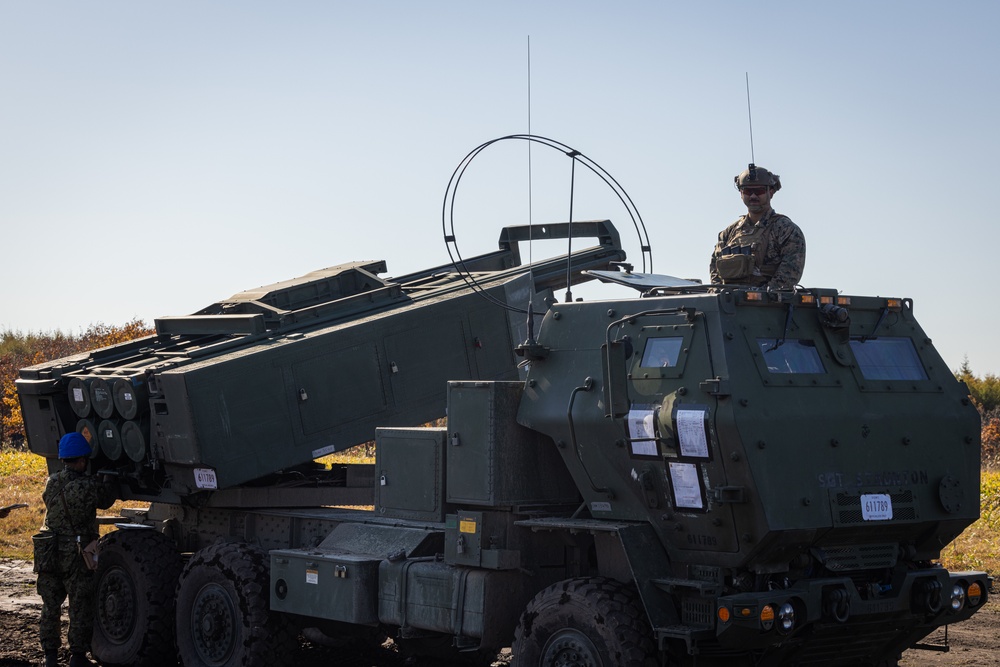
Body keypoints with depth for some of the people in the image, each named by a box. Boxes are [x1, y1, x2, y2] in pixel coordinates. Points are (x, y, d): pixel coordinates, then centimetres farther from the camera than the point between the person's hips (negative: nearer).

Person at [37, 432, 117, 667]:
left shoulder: (52, 483, -2)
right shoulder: (90, 486, -16)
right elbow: (107, 500, 0)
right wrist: (108, 480, 21)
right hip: (77, 555, -5)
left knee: (50, 605, 16)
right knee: (80, 607, 7)